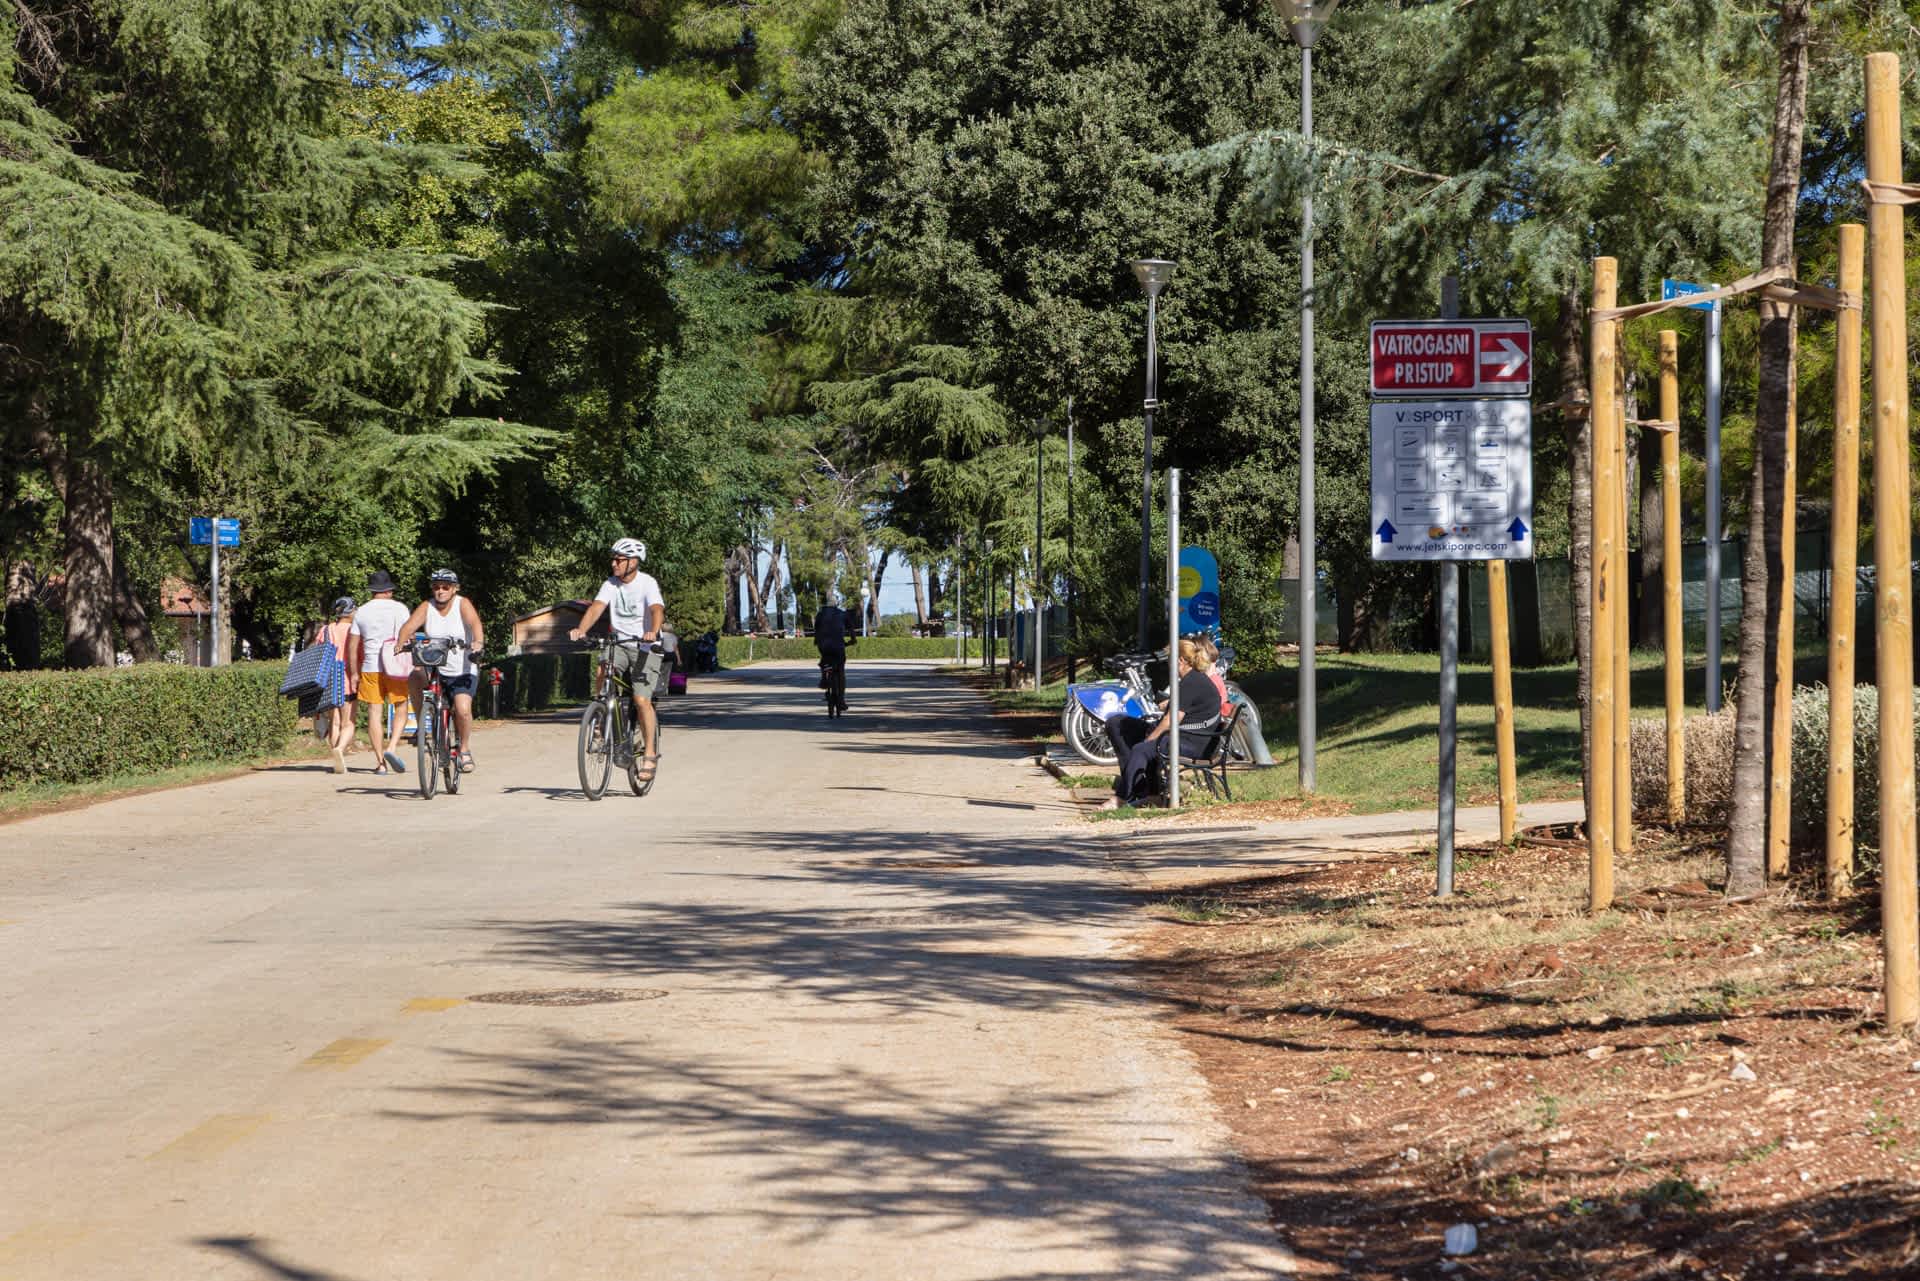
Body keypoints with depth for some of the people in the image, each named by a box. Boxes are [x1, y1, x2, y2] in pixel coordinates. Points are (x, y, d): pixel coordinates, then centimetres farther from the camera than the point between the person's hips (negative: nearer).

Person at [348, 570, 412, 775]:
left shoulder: (361, 612, 8)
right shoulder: (399, 608, 1)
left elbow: (352, 647, 7)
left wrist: (354, 674, 12)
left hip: (370, 668, 1)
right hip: (395, 666, -1)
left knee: (375, 712, 2)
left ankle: (380, 762, 1)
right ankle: (392, 748, -11)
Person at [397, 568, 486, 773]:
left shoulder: (462, 604, -6)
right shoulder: (426, 607, 0)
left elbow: (474, 622, -24)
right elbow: (409, 625, -13)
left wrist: (478, 642, -45)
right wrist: (400, 643, -33)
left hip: (462, 671, -2)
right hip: (434, 669, 2)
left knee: (463, 710, -20)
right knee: (415, 678, -28)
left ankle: (465, 750, 4)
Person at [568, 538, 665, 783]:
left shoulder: (647, 583, -12)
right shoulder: (611, 584, 1)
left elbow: (657, 610, -27)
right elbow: (596, 607, -11)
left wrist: (653, 632, -48)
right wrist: (581, 630, -30)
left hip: (645, 648, -4)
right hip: (620, 644, 4)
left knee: (641, 700, -15)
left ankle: (650, 754, -3)